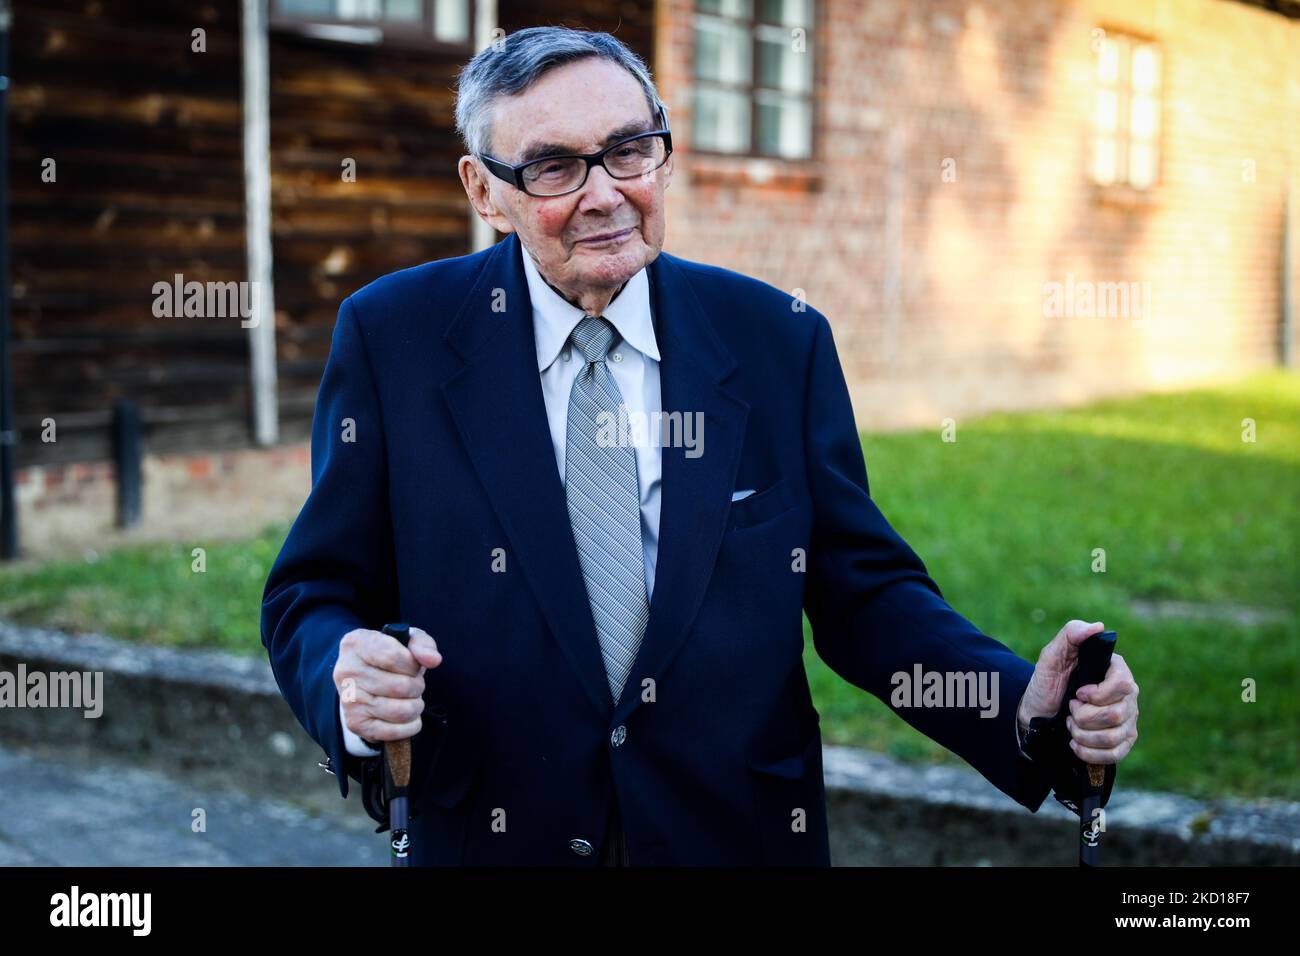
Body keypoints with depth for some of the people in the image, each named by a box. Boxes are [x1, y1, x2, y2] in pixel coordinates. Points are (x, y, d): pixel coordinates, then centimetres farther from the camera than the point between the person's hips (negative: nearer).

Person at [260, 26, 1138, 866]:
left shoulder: (782, 342, -3)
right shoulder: (394, 337, -7)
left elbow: (862, 589, -1)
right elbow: (314, 594, -4)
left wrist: (1025, 706, -17)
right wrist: (349, 684, -26)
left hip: (746, 831, 1)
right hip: (494, 835, -1)